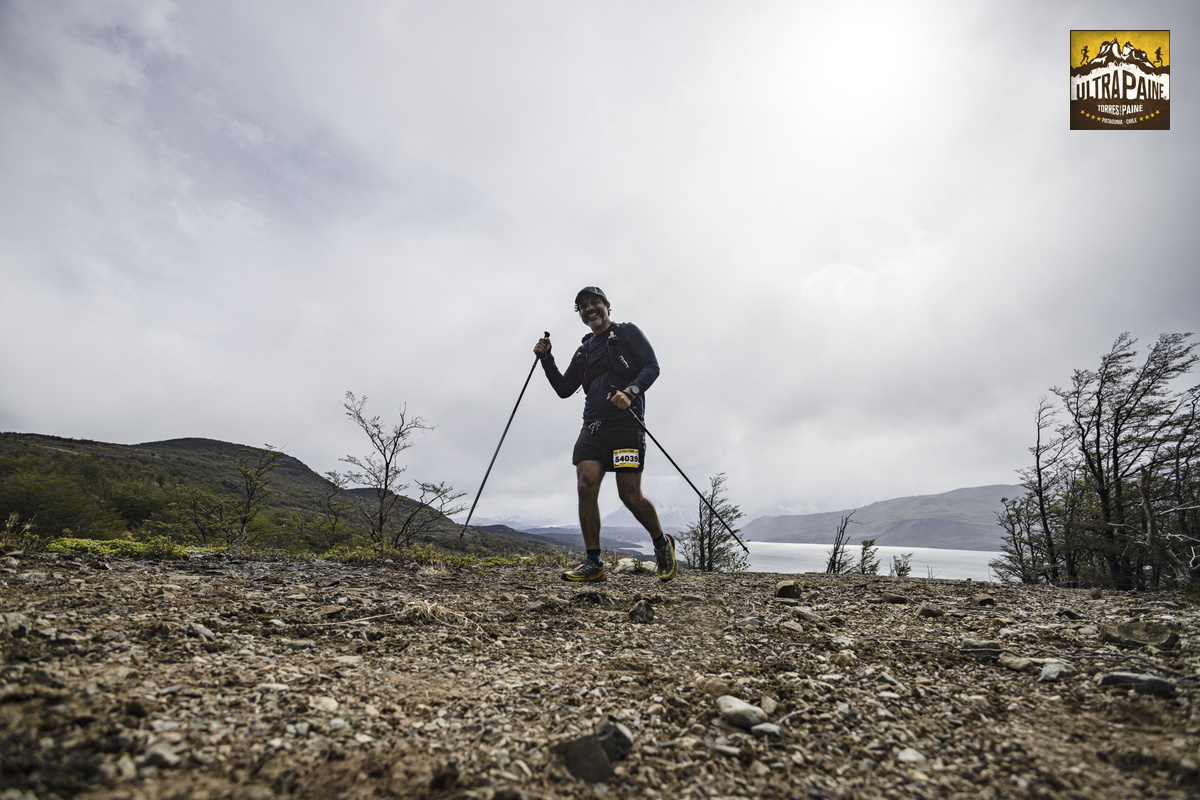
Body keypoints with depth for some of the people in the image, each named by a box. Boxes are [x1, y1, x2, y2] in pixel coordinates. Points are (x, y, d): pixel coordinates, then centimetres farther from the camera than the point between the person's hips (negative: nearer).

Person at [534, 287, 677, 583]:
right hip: (592, 426, 5)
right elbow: (564, 389, 22)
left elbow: (652, 366, -1)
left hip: (626, 424, -5)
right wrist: (546, 359, 10)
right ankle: (593, 564, -2)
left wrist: (630, 392, -18)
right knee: (586, 486, -11)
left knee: (630, 495, -7)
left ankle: (662, 544, 20)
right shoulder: (584, 350, 24)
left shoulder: (627, 332, 9)